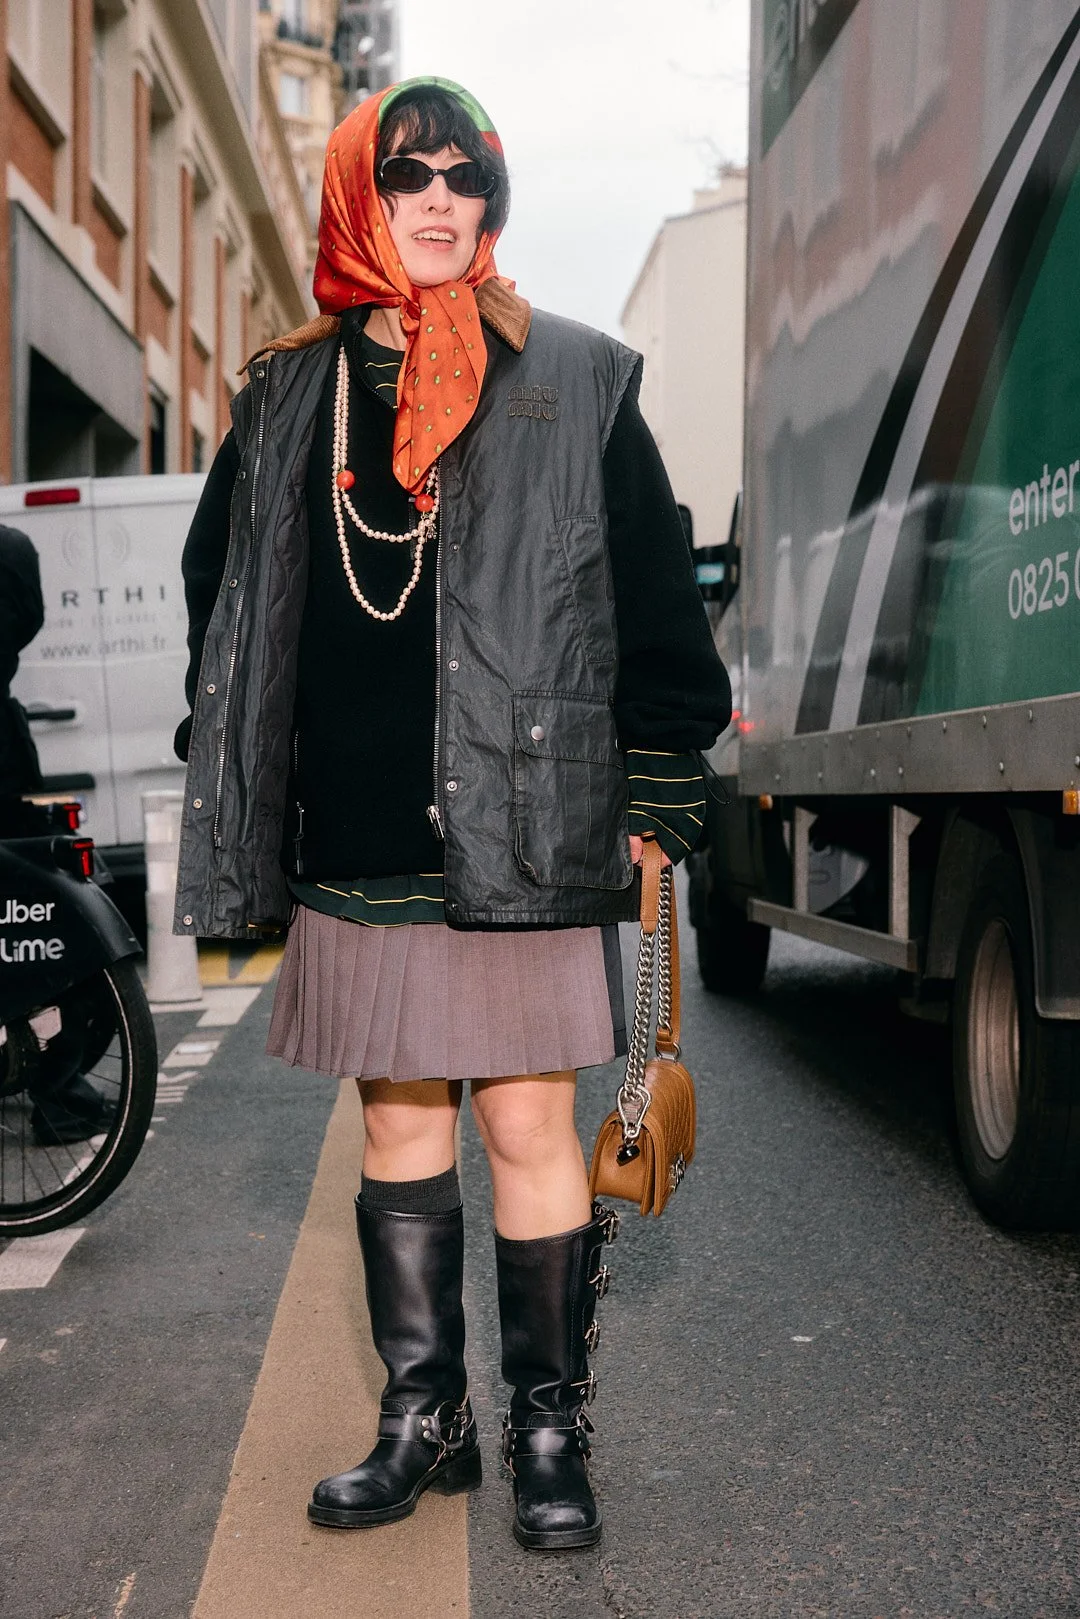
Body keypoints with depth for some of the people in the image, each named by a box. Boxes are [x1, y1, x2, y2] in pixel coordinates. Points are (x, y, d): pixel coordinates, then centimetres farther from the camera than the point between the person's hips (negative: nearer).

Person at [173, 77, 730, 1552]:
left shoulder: (574, 386, 4)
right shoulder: (285, 401, 12)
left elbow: (659, 604, 3)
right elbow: (222, 606, 18)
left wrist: (650, 804, -1)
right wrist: (238, 813, 13)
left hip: (521, 834, -3)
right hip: (353, 848, 3)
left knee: (528, 1124, 0)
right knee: (398, 1121, 10)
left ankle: (550, 1429, 16)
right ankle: (425, 1418, 24)